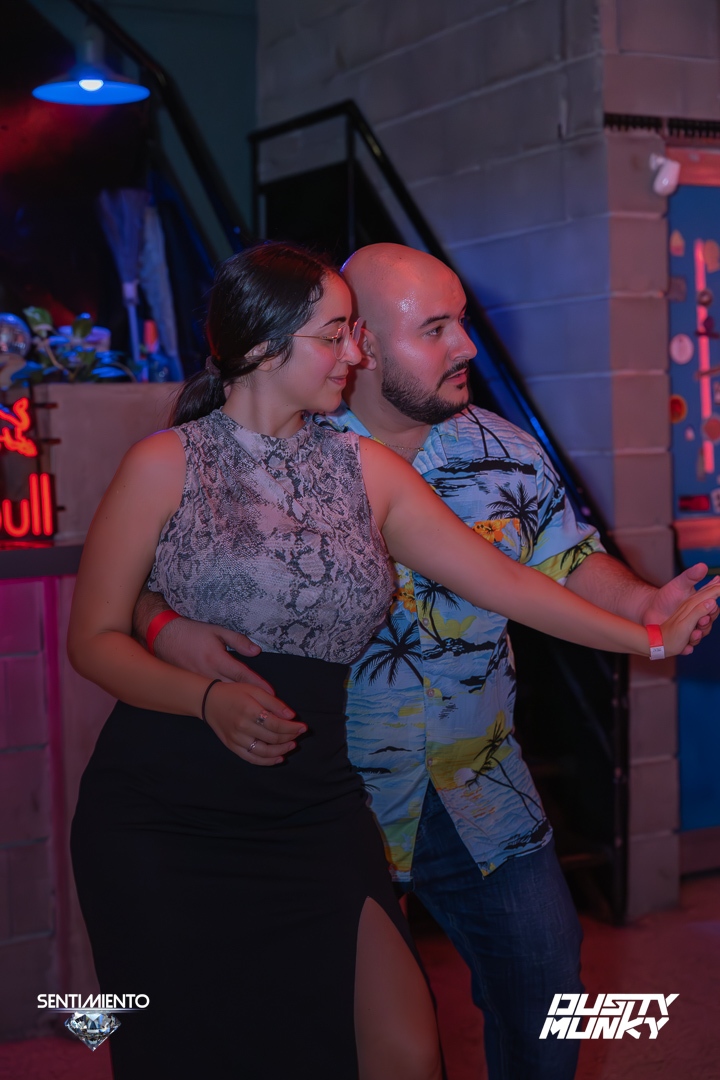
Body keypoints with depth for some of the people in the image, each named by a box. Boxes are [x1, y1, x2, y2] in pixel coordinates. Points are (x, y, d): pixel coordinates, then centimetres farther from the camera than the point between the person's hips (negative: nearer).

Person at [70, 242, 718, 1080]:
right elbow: (94, 639, -5)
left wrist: (650, 636, 4)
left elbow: (505, 580, 7)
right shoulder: (168, 465, -4)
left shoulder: (367, 470, 7)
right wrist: (212, 700, -20)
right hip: (159, 821, -3)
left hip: (312, 812, 3)